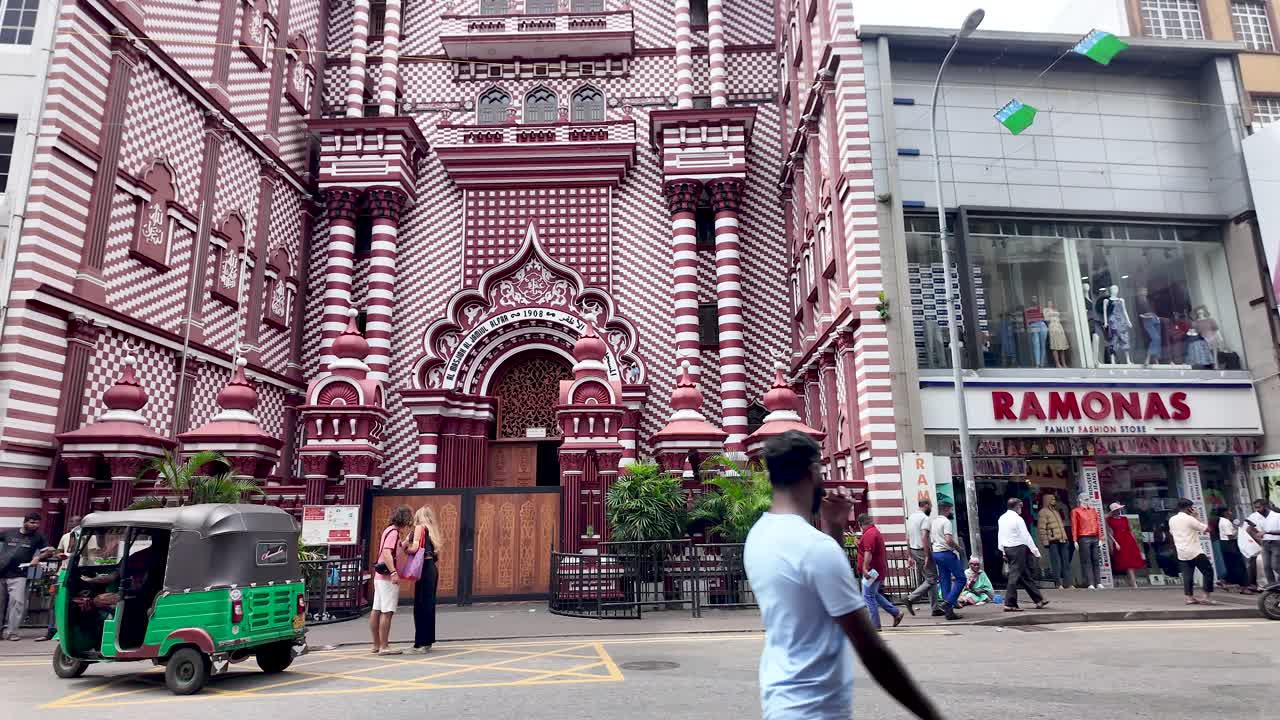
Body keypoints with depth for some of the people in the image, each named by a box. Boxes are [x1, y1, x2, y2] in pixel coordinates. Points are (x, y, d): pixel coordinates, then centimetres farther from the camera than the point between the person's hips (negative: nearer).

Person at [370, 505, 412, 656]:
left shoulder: (389, 529, 16)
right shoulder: (394, 532, -13)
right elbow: (387, 553, -25)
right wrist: (393, 572, -31)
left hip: (379, 576, 10)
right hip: (388, 577, -10)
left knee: (376, 611, 12)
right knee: (387, 612, -8)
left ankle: (377, 645, 19)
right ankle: (383, 647, -7)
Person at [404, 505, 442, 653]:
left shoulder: (420, 527, -3)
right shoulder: (432, 530, 19)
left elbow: (415, 548, -16)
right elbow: (436, 553, 13)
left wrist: (405, 548, 4)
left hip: (424, 568, -8)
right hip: (433, 568, 8)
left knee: (421, 606, -6)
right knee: (429, 605, 12)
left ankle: (422, 643, -5)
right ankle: (427, 641, 19)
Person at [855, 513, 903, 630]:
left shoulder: (869, 534, -17)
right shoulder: (876, 531, 17)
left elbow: (868, 552, -29)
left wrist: (865, 568, -32)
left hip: (871, 571, -10)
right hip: (879, 570, 10)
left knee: (868, 597, -4)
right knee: (875, 595, 20)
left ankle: (874, 625, -1)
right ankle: (896, 612, 22)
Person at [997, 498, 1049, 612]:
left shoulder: (1002, 518, 9)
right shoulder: (1017, 519, -13)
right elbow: (1026, 536, -12)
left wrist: (1004, 551, 17)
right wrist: (1036, 552, -6)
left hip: (1007, 548, 8)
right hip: (1018, 548, -8)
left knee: (1025, 575, 16)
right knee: (1015, 576, -6)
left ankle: (1038, 599, 25)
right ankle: (1009, 604, -7)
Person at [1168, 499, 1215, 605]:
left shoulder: (1172, 520, 9)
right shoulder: (1190, 519, -11)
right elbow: (1207, 529, -6)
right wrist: (1196, 517, 3)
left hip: (1181, 553, 6)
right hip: (1194, 551, -6)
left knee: (1187, 575, 6)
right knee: (1208, 571, 4)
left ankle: (1190, 598, 3)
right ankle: (1207, 597, -1)